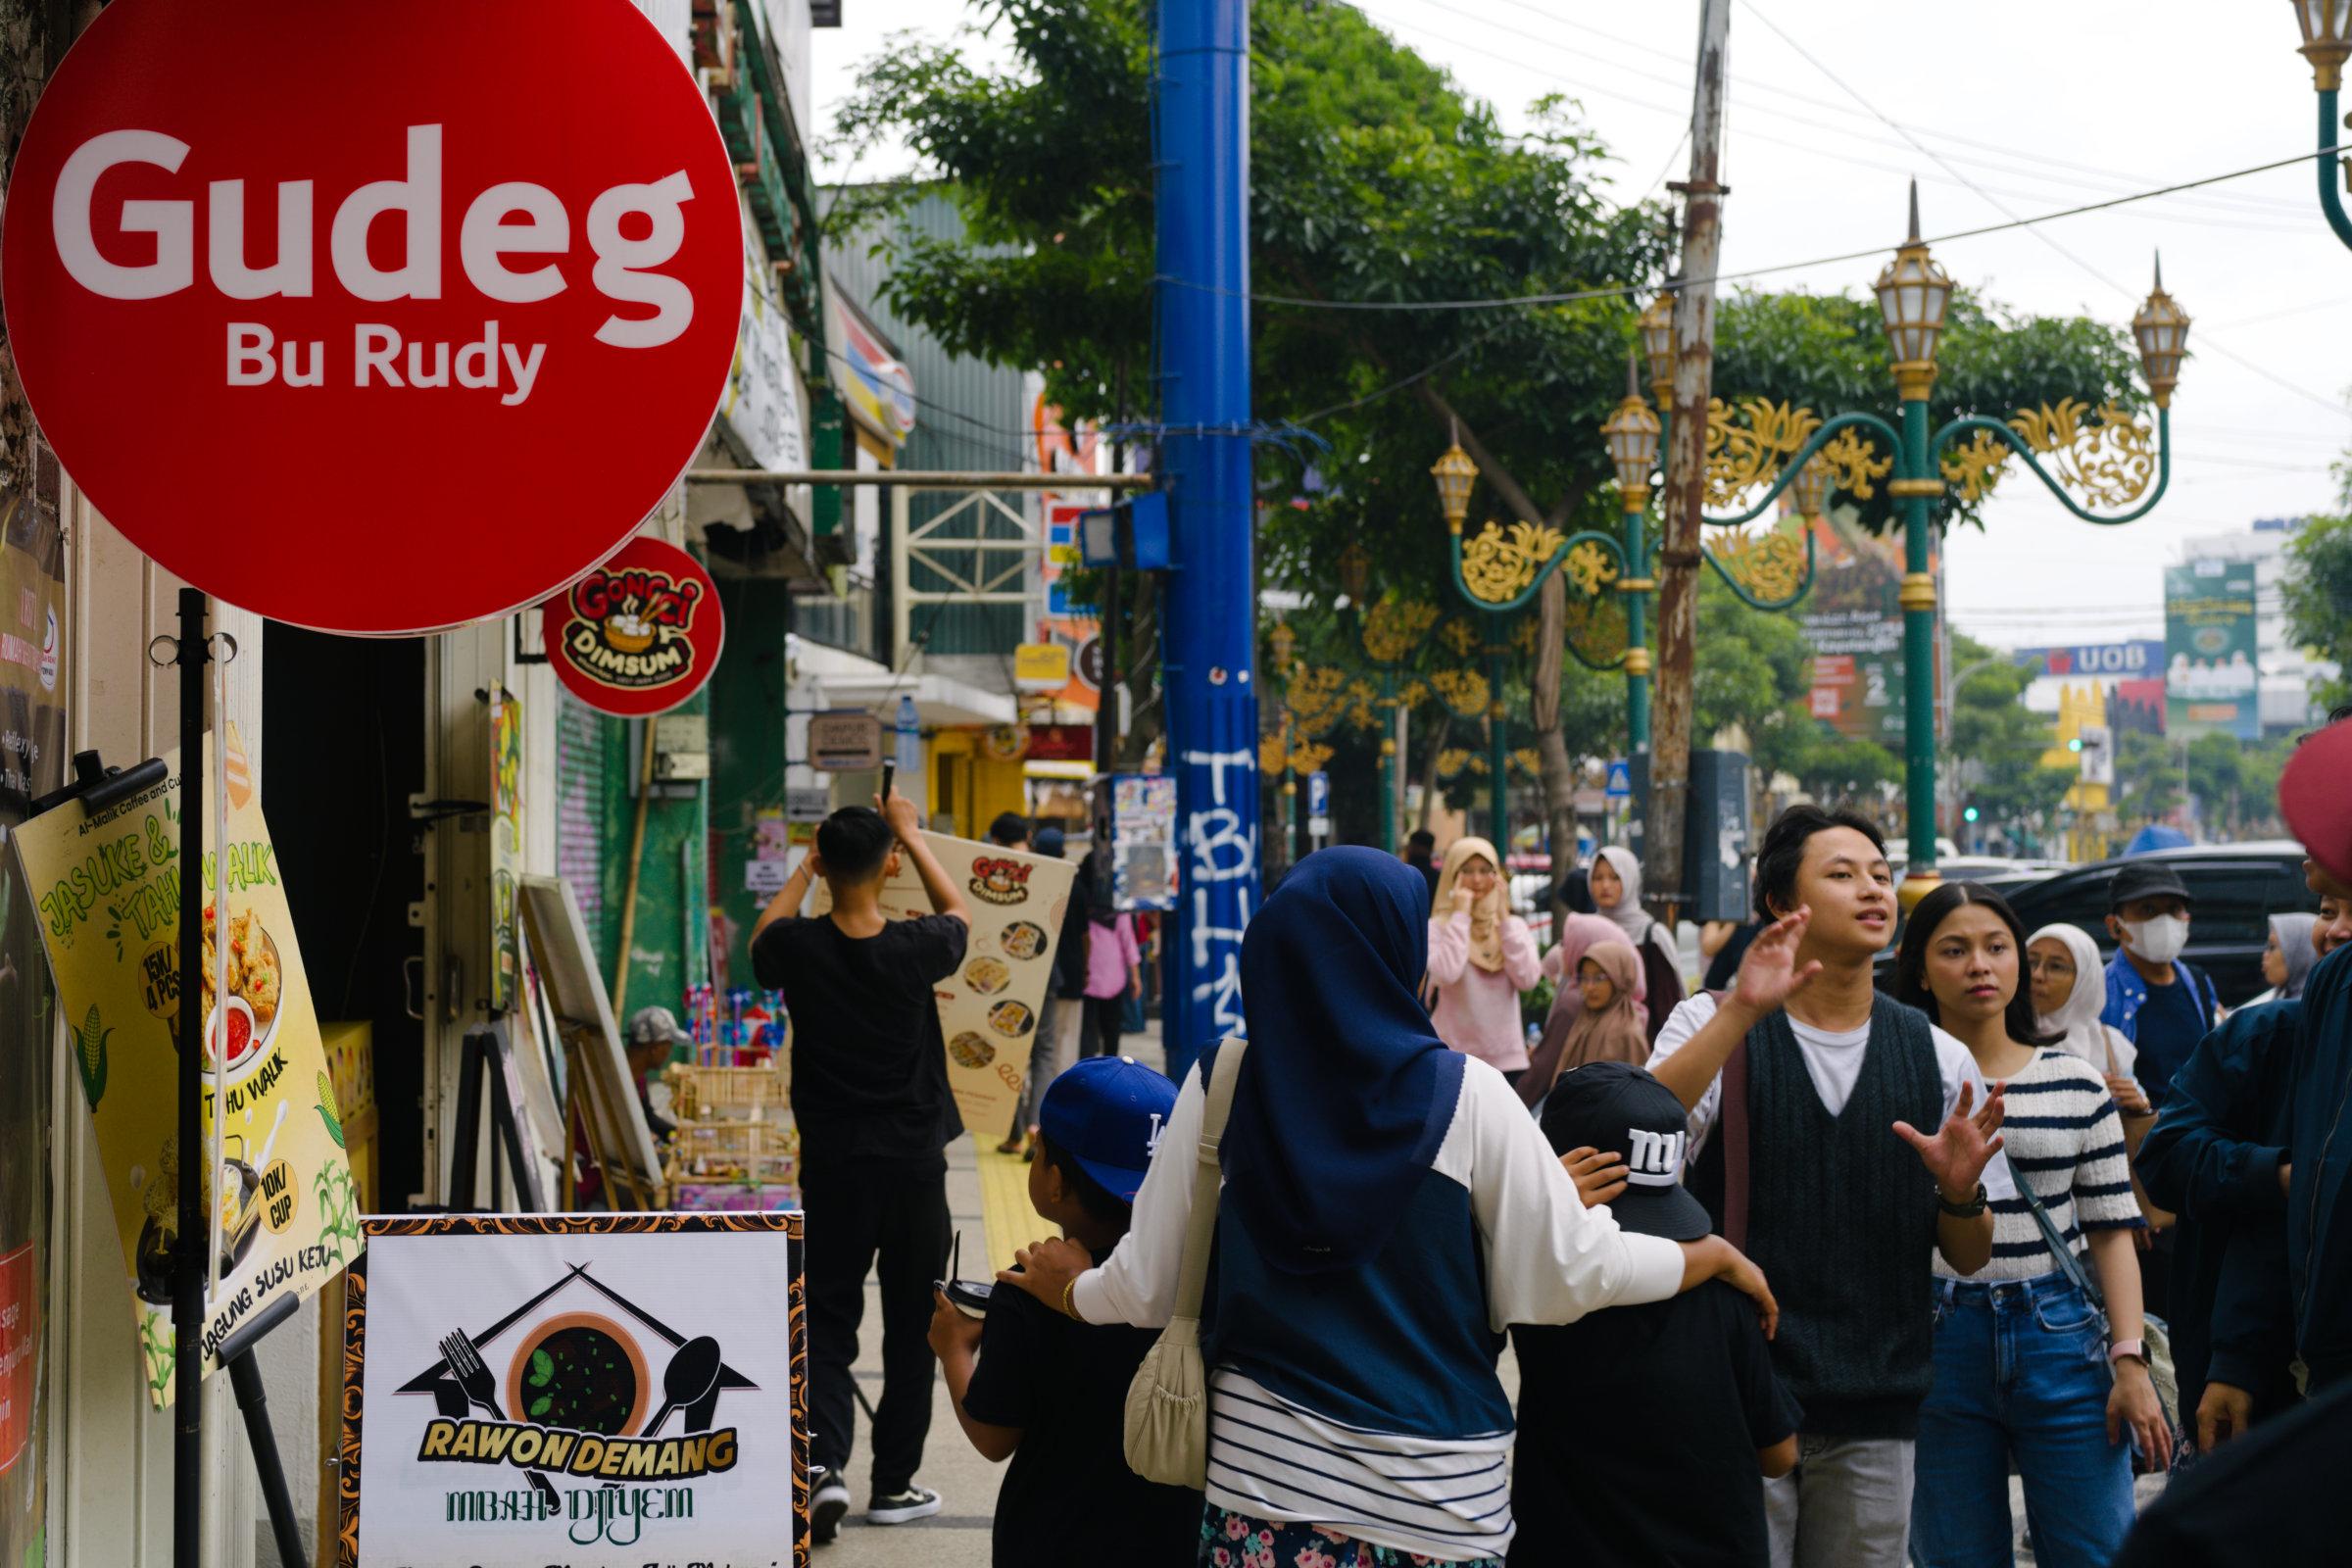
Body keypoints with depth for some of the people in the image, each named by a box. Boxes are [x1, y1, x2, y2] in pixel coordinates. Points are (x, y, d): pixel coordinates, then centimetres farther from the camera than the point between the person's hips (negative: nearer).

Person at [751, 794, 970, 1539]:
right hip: (914, 1164, 0)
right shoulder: (914, 949, -12)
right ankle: (894, 1483, 18)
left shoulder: (800, 948, -11)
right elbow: (959, 913, 13)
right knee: (911, 1326, 12)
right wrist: (912, 835, 21)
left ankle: (824, 1458, -16)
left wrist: (806, 864, 23)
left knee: (829, 1322, 5)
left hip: (832, 1166, 0)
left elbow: (761, 939, 16)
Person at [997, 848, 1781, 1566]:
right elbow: (1571, 1269, -7)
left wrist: (1074, 1289, 24)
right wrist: (1712, 1256, 10)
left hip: (1262, 1482, 2)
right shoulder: (1463, 1097, -10)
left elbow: (1147, 1288, 1)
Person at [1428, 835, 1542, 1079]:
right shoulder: (1437, 928, -1)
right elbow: (1445, 974, -21)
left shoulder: (1513, 925, 9)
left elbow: (1527, 979, -6)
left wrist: (1504, 919, -6)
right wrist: (1461, 915, -11)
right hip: (1454, 1058, -3)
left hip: (1508, 1060, 3)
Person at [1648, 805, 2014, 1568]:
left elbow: (1970, 1257, 12)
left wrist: (1960, 1191, -10)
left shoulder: (1939, 1059, 10)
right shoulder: (1715, 1026, 2)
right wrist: (1742, 1010, -26)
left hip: (1874, 1418, 3)